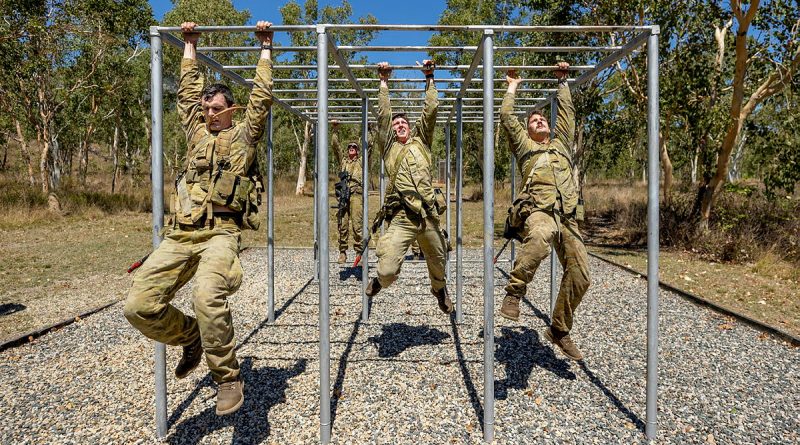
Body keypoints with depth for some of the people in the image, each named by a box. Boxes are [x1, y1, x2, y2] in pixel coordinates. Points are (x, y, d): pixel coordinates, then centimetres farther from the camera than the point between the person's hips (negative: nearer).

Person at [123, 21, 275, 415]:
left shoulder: (245, 134, 14)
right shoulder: (196, 132, 24)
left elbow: (262, 95, 13)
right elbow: (187, 92, 31)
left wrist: (265, 47, 21)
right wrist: (190, 46, 37)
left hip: (221, 231, -5)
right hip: (179, 233, 5)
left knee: (208, 296, -33)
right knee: (139, 305, -10)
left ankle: (227, 377, -13)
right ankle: (192, 337, 20)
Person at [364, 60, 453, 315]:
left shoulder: (421, 142, 18)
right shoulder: (388, 146, 13)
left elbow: (431, 110, 14)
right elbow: (384, 113, 10)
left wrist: (429, 79, 17)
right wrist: (384, 81, 15)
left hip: (429, 218, 3)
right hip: (401, 220, -2)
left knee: (438, 263, 17)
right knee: (387, 272, -14)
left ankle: (439, 289, 51)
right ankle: (380, 280, 25)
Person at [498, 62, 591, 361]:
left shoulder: (562, 143, 31)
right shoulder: (524, 145, 22)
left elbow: (567, 111, 34)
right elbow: (506, 116, 19)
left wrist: (562, 81, 40)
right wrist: (513, 87, 31)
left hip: (567, 217, 5)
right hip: (538, 210, -5)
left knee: (579, 275, -3)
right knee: (540, 238, -42)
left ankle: (559, 330, 14)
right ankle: (514, 293, -27)